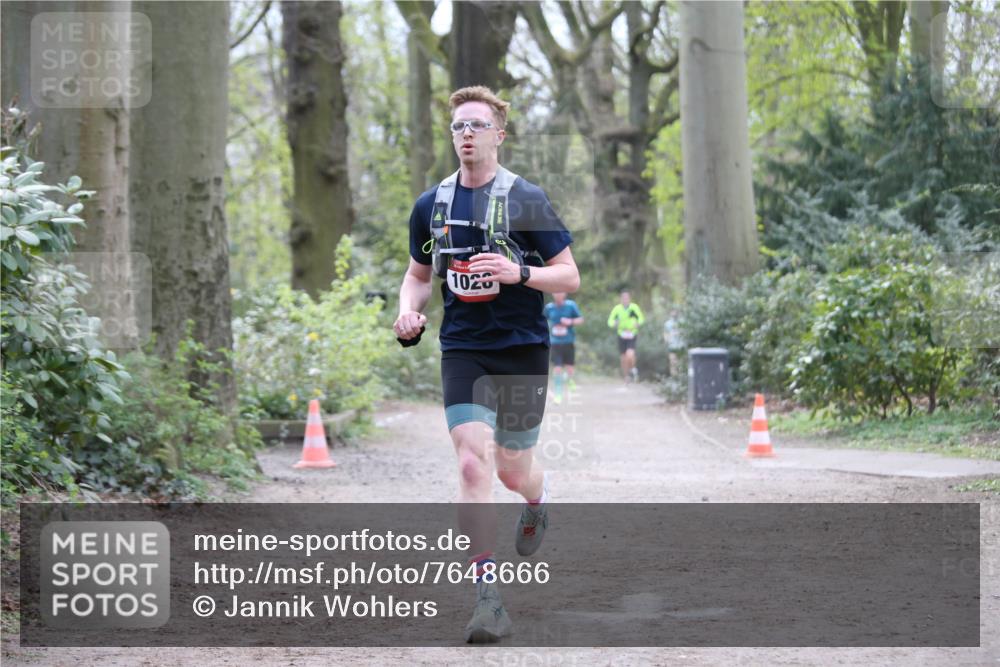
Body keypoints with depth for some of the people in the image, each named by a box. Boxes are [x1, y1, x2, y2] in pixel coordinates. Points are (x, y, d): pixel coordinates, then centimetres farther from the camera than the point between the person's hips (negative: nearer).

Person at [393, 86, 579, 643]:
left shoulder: (526, 200, -5)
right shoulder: (431, 205, 7)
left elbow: (571, 277, -3)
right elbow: (419, 273, 20)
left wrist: (519, 273, -21)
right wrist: (409, 313, -1)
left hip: (523, 350, -2)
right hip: (463, 351, 2)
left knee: (513, 470, 8)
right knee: (473, 461, -16)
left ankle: (539, 501, 48)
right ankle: (488, 596, -15)